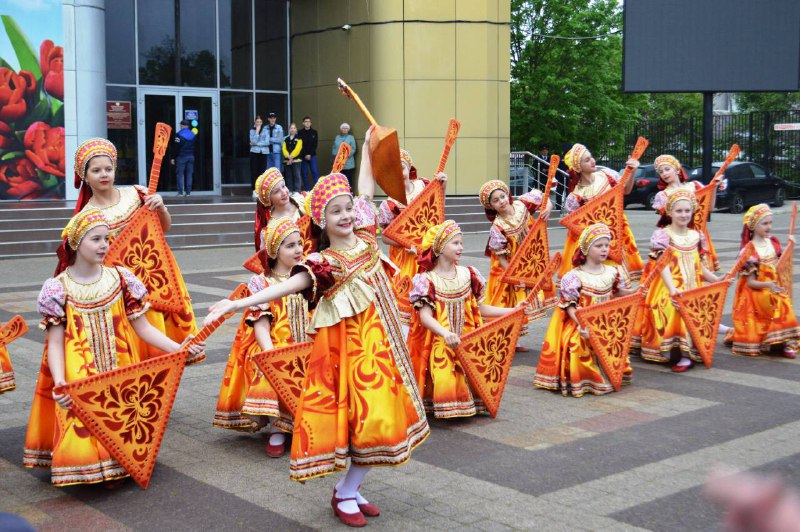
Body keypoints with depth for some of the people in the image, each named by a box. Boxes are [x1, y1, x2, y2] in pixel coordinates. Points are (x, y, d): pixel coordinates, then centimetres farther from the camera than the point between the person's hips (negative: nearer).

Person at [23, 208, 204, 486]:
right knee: (84, 430, -12)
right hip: (78, 381, -2)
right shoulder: (58, 289, -2)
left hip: (121, 376, 2)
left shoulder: (121, 279, 3)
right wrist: (60, 384, -21)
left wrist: (178, 348, -10)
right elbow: (55, 342, -5)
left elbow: (143, 327, 4)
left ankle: (117, 467, 16)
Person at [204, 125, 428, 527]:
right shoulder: (324, 263, -13)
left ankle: (350, 488, 20)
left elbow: (366, 191, 14)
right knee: (358, 419, -5)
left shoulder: (364, 237, 3)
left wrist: (368, 144, 19)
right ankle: (345, 494, 13)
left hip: (378, 343, 6)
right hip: (346, 346, -6)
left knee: (381, 420, 7)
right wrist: (236, 304, -36)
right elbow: (285, 286, -24)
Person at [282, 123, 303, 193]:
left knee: (297, 176, -8)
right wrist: (288, 156, -14)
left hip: (296, 160, -4)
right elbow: (284, 148, 4)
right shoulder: (286, 139, 15)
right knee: (289, 176, 9)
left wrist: (292, 156, -19)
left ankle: (297, 191, -9)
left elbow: (297, 148, -10)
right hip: (287, 160, 5)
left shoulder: (298, 138, 2)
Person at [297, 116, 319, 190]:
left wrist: (310, 154, -10)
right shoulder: (300, 133, 1)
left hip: (312, 156, 0)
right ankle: (307, 190, 9)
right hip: (303, 156, 0)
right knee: (304, 173, 3)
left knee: (315, 172, -6)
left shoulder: (314, 132, 4)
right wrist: (305, 155, -9)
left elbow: (315, 145, -1)